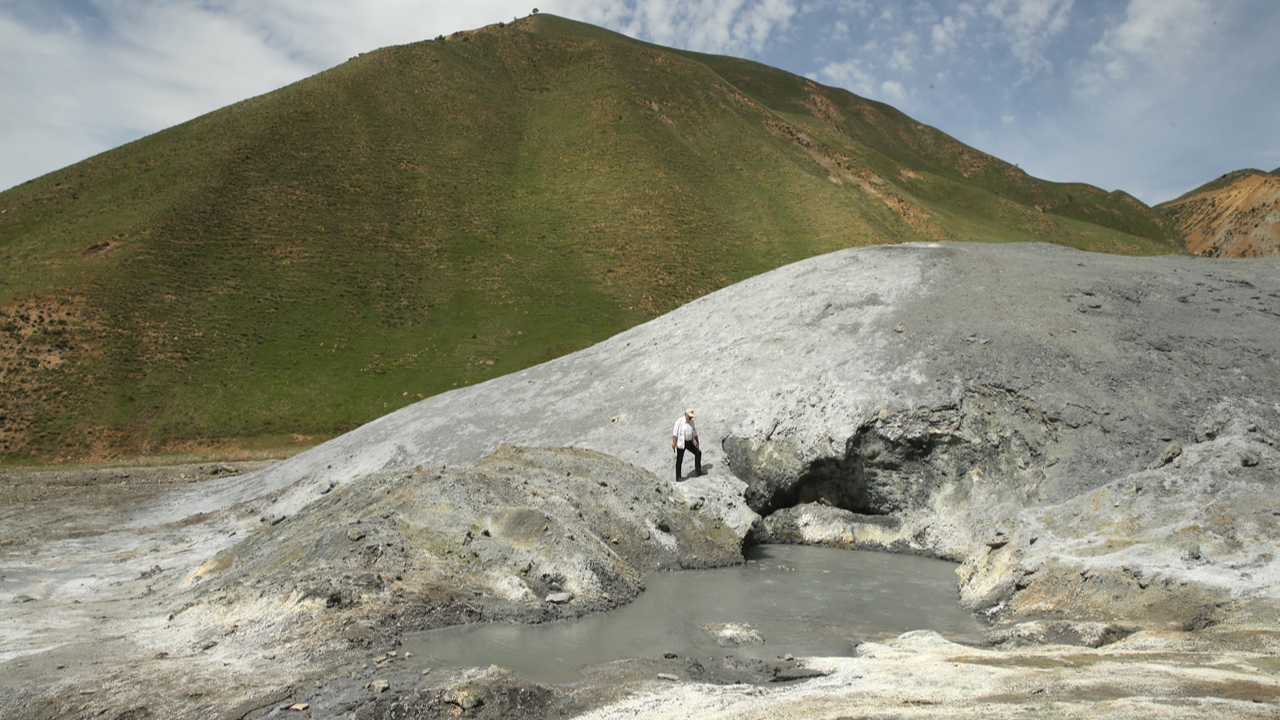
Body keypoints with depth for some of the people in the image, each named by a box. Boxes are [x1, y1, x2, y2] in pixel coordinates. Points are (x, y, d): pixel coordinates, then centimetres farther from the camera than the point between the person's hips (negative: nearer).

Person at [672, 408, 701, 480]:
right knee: (679, 460, -2)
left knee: (698, 452, -1)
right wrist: (674, 443, -22)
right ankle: (678, 477, 7)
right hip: (681, 443, -6)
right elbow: (675, 432, -15)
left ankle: (697, 471, 10)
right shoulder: (679, 422, -11)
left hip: (690, 442, 6)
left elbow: (694, 433, 16)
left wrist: (697, 442, 17)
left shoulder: (691, 422, 7)